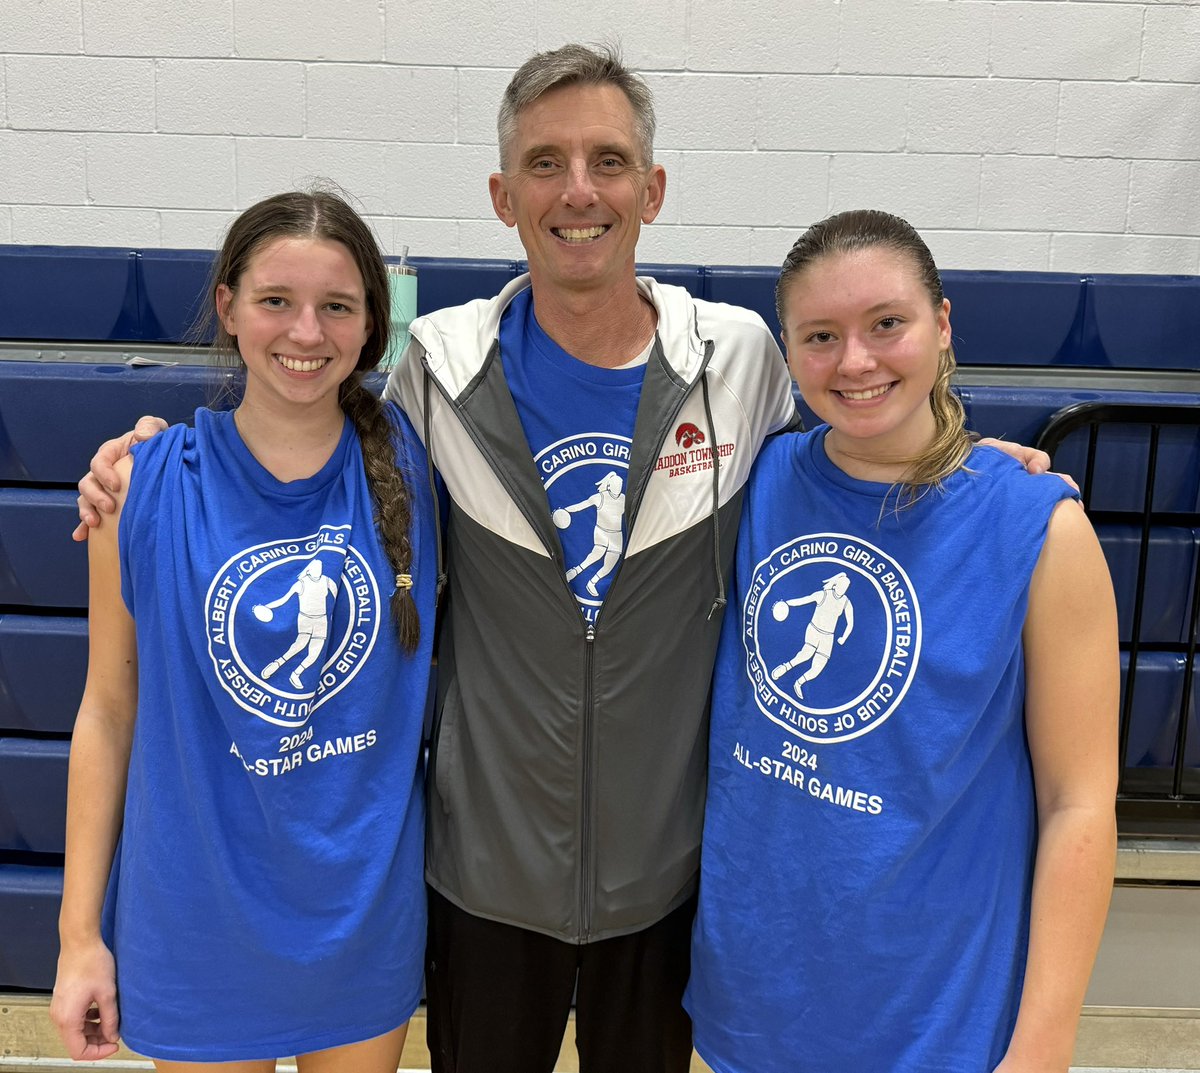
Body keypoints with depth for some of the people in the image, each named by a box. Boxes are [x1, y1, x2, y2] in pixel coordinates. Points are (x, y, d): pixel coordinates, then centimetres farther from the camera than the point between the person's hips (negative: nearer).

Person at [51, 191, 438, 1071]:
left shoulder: (411, 462, -8)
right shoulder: (144, 489, -9)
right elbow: (108, 710, -3)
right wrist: (80, 933, -1)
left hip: (368, 903, 1)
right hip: (199, 911, -1)